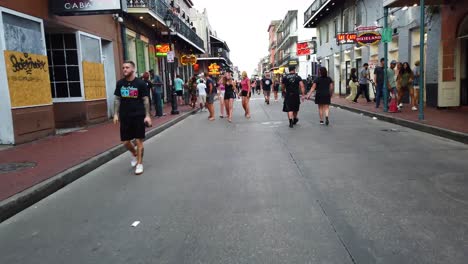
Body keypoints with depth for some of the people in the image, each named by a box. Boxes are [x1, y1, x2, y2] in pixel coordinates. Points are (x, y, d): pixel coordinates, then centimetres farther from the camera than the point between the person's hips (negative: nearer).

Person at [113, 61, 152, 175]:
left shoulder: (140, 83, -5)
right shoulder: (120, 83, 6)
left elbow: (145, 100, -4)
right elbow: (117, 99, 12)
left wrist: (147, 115, -9)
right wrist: (116, 114, 6)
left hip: (138, 116, -3)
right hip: (124, 117, 4)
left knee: (139, 140, 0)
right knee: (125, 141, 8)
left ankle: (139, 164, 12)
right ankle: (134, 154, 38)